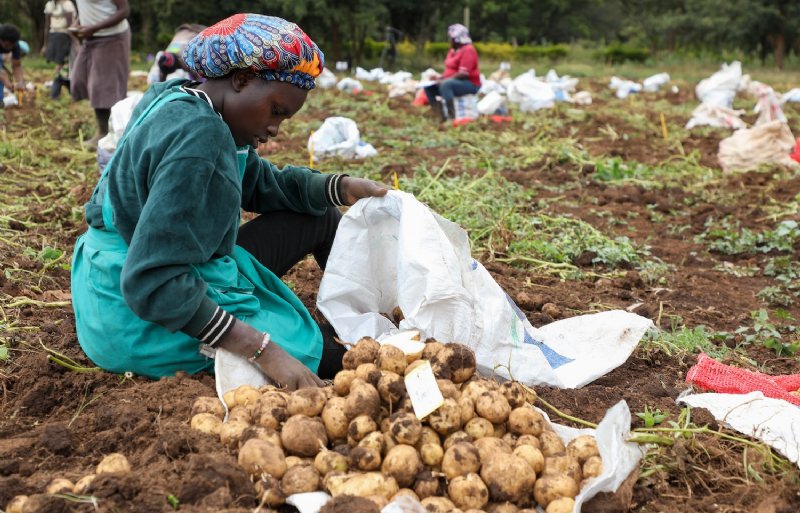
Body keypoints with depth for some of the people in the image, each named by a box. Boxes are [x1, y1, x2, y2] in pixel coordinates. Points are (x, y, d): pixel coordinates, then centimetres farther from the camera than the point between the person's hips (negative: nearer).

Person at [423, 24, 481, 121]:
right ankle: (441, 116, -10)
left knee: (445, 85, -35)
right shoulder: (453, 50, 13)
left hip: (470, 84, -10)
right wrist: (440, 78, -1)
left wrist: (444, 80, -25)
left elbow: (463, 74, -24)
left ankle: (452, 118, -36)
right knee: (429, 87, 0)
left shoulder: (468, 50, -16)